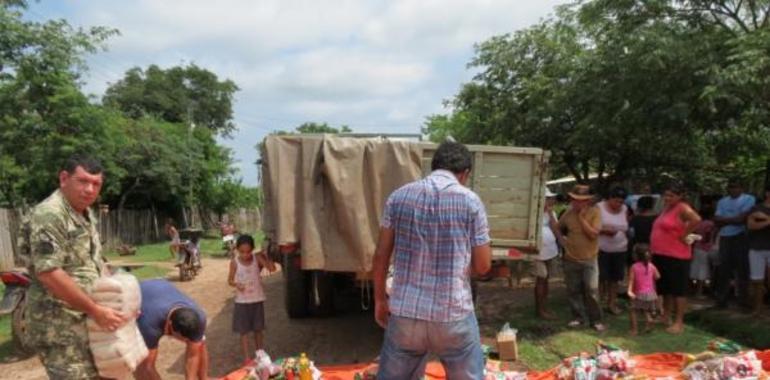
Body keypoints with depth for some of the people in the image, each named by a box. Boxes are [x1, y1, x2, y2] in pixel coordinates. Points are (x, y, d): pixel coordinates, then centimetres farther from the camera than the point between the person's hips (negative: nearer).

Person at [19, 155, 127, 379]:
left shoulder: (86, 214, 12)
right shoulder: (49, 215, -19)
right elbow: (49, 274, -26)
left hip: (85, 317, 10)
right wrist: (95, 311, -23)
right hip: (59, 323, -9)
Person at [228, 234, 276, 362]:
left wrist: (264, 257, -25)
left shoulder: (257, 258, -8)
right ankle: (247, 357, 8)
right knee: (244, 331, 2)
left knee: (258, 329, 14)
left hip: (257, 299, 2)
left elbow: (272, 268, -16)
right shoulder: (235, 262, -9)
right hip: (242, 301, -1)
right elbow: (230, 280, -2)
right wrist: (236, 284, -22)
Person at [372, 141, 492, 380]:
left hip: (404, 313, 3)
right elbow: (483, 266, -2)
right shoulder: (470, 201, -5)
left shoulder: (399, 197, 1)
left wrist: (380, 299, 15)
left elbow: (381, 256, 4)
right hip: (454, 315, -2)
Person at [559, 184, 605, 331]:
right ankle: (578, 317, 24)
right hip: (571, 259, 3)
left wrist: (581, 217, -19)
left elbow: (593, 234, -19)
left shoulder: (595, 212, -10)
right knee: (573, 291, 10)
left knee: (592, 291, -3)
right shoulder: (569, 213, -1)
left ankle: (595, 320, 10)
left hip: (589, 259, -3)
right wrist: (563, 239, 7)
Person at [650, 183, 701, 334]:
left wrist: (683, 235, -20)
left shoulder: (682, 208, -12)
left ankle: (679, 322, 2)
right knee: (665, 287, 18)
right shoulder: (666, 207, 14)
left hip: (676, 256, -9)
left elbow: (696, 219, -30)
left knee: (678, 289, -3)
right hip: (660, 255, 9)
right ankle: (666, 316, 30)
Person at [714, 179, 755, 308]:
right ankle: (722, 299, 11)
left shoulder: (749, 199, -1)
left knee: (742, 269, -2)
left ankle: (744, 299, 6)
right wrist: (733, 220, -10)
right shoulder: (722, 201, 15)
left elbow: (742, 218, -12)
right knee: (723, 269, 6)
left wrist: (724, 219, -3)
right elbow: (717, 221, 5)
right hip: (724, 238, 4)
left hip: (741, 238, -4)